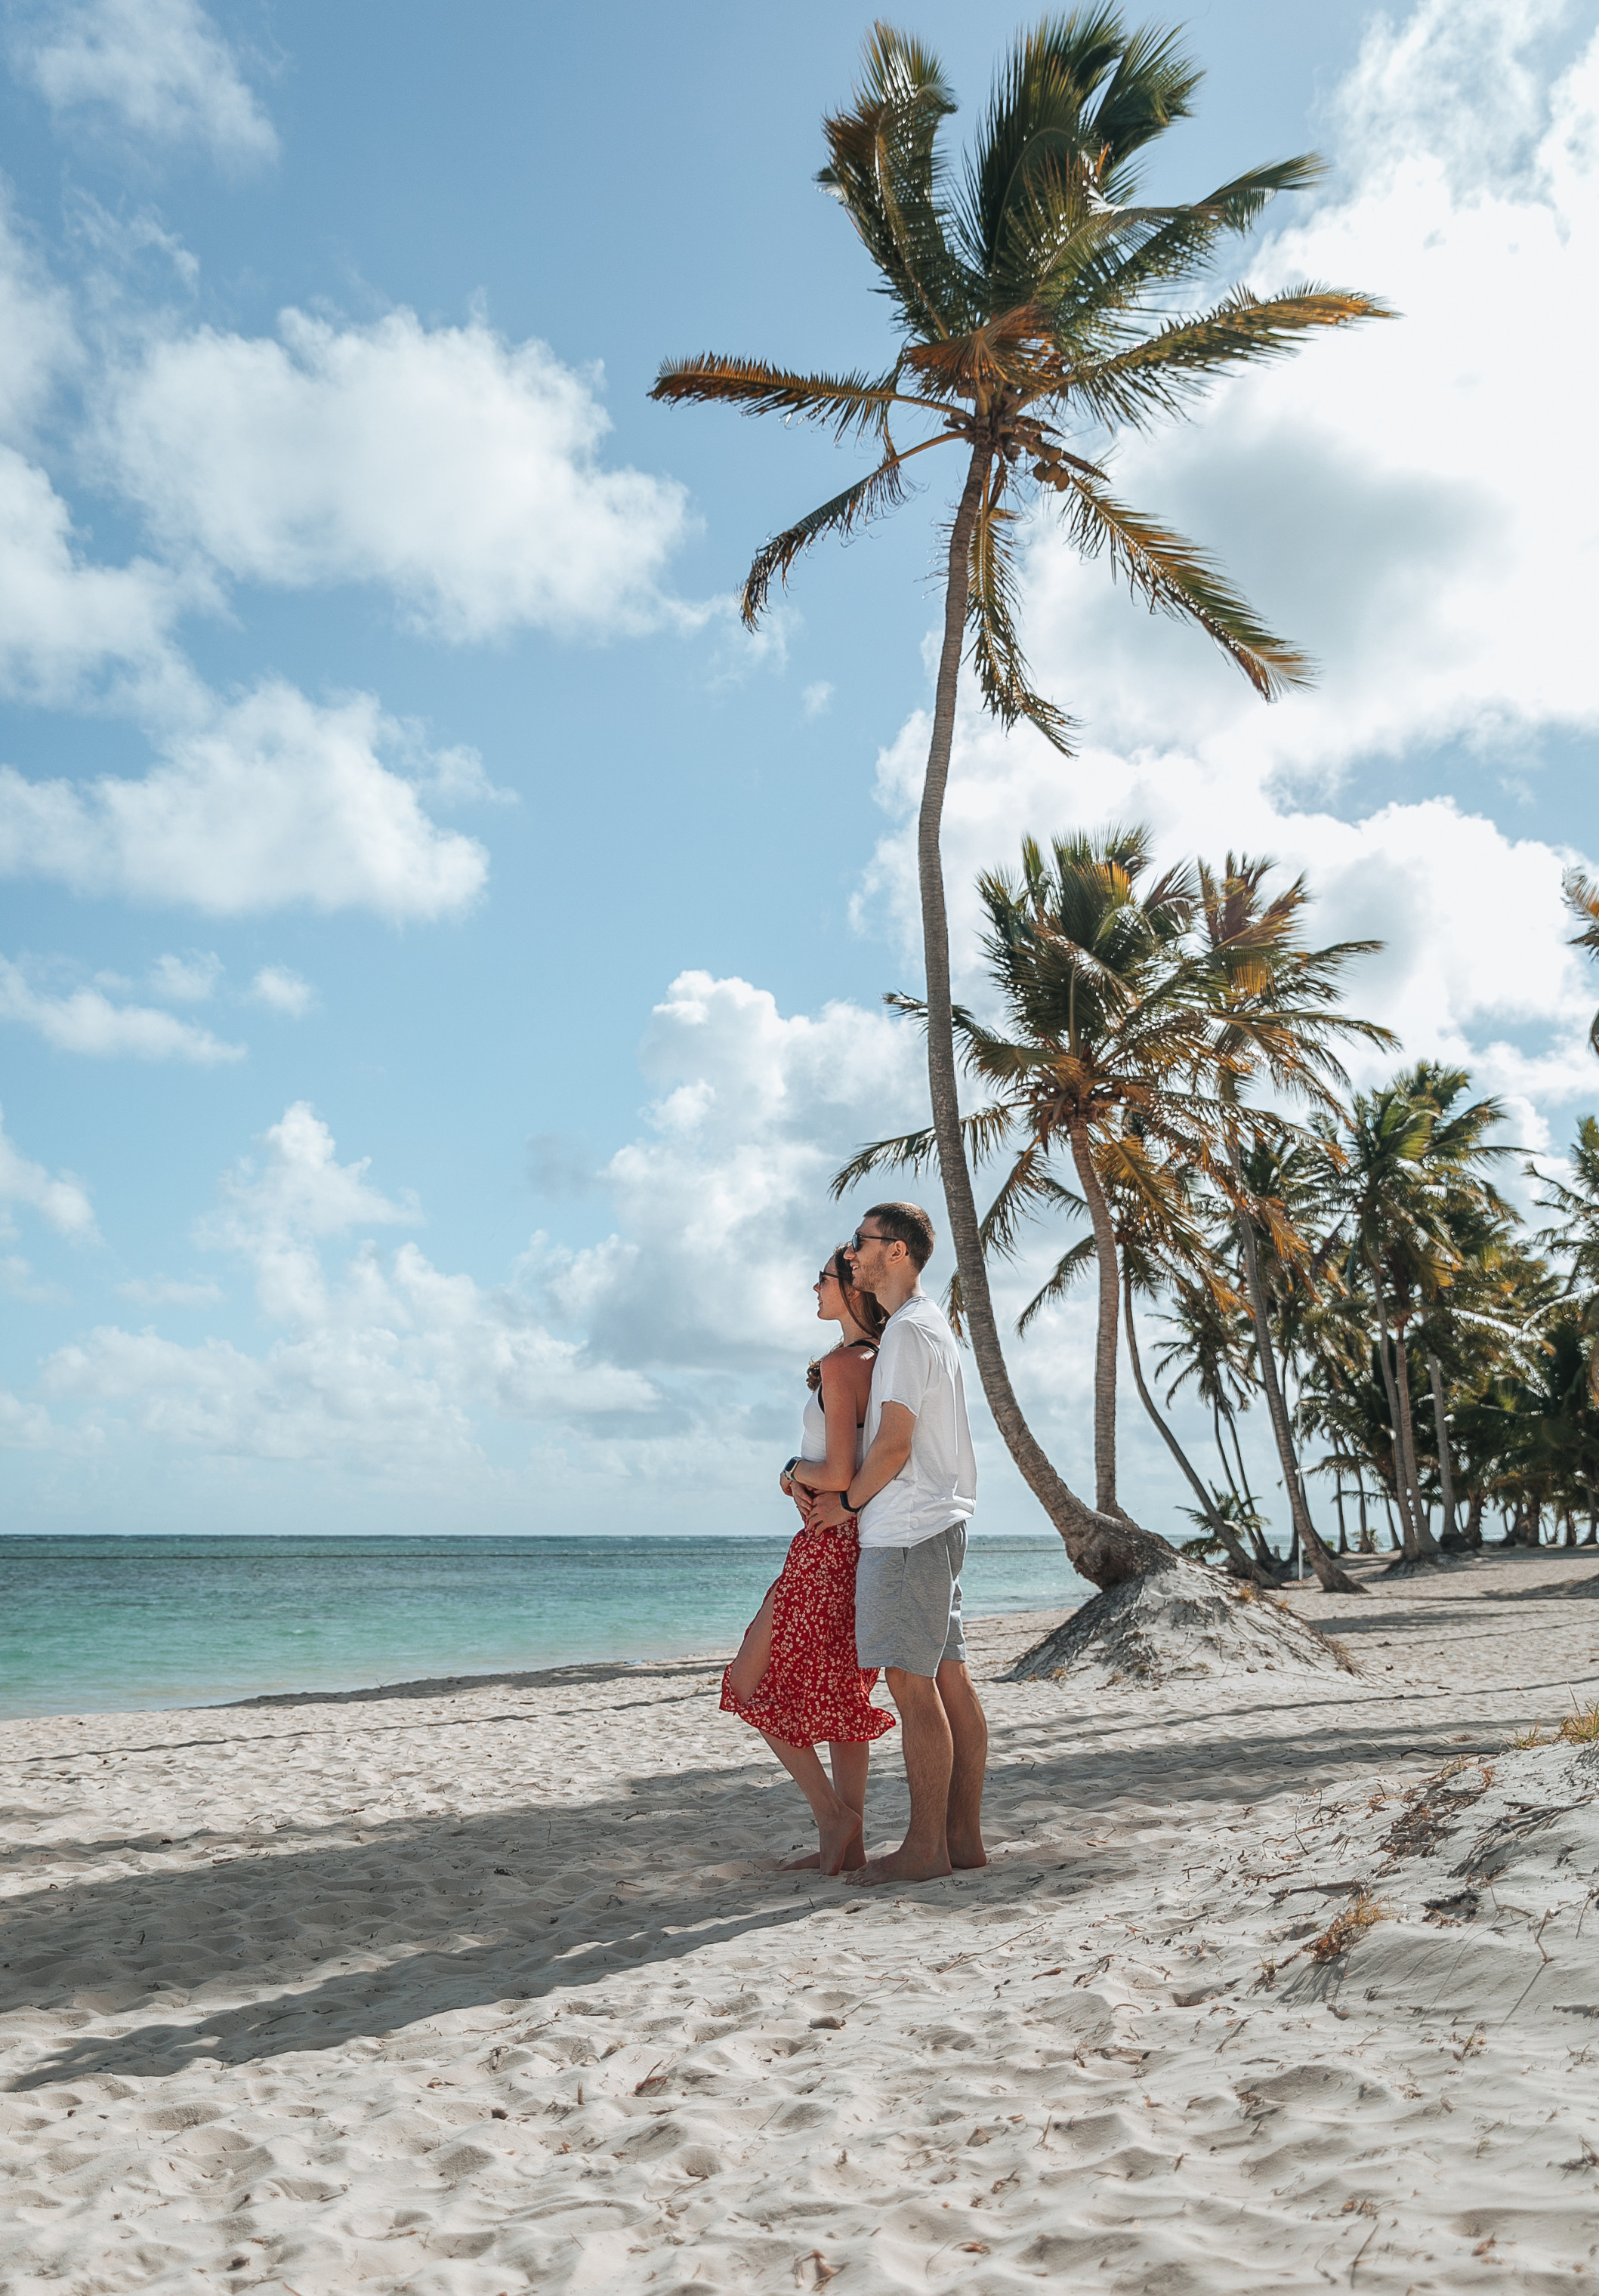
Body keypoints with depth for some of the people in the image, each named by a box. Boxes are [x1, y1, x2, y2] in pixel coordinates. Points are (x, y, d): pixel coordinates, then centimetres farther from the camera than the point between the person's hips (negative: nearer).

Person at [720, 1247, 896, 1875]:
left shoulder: (841, 1364, -17)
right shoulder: (882, 1362, 10)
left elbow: (839, 1476, -22)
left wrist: (795, 1471, -2)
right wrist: (800, 1475, 4)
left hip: (831, 1542, -9)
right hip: (864, 1541, 9)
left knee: (750, 1680, 3)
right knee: (840, 1692, 14)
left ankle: (831, 1814, 4)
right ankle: (849, 1840, 18)